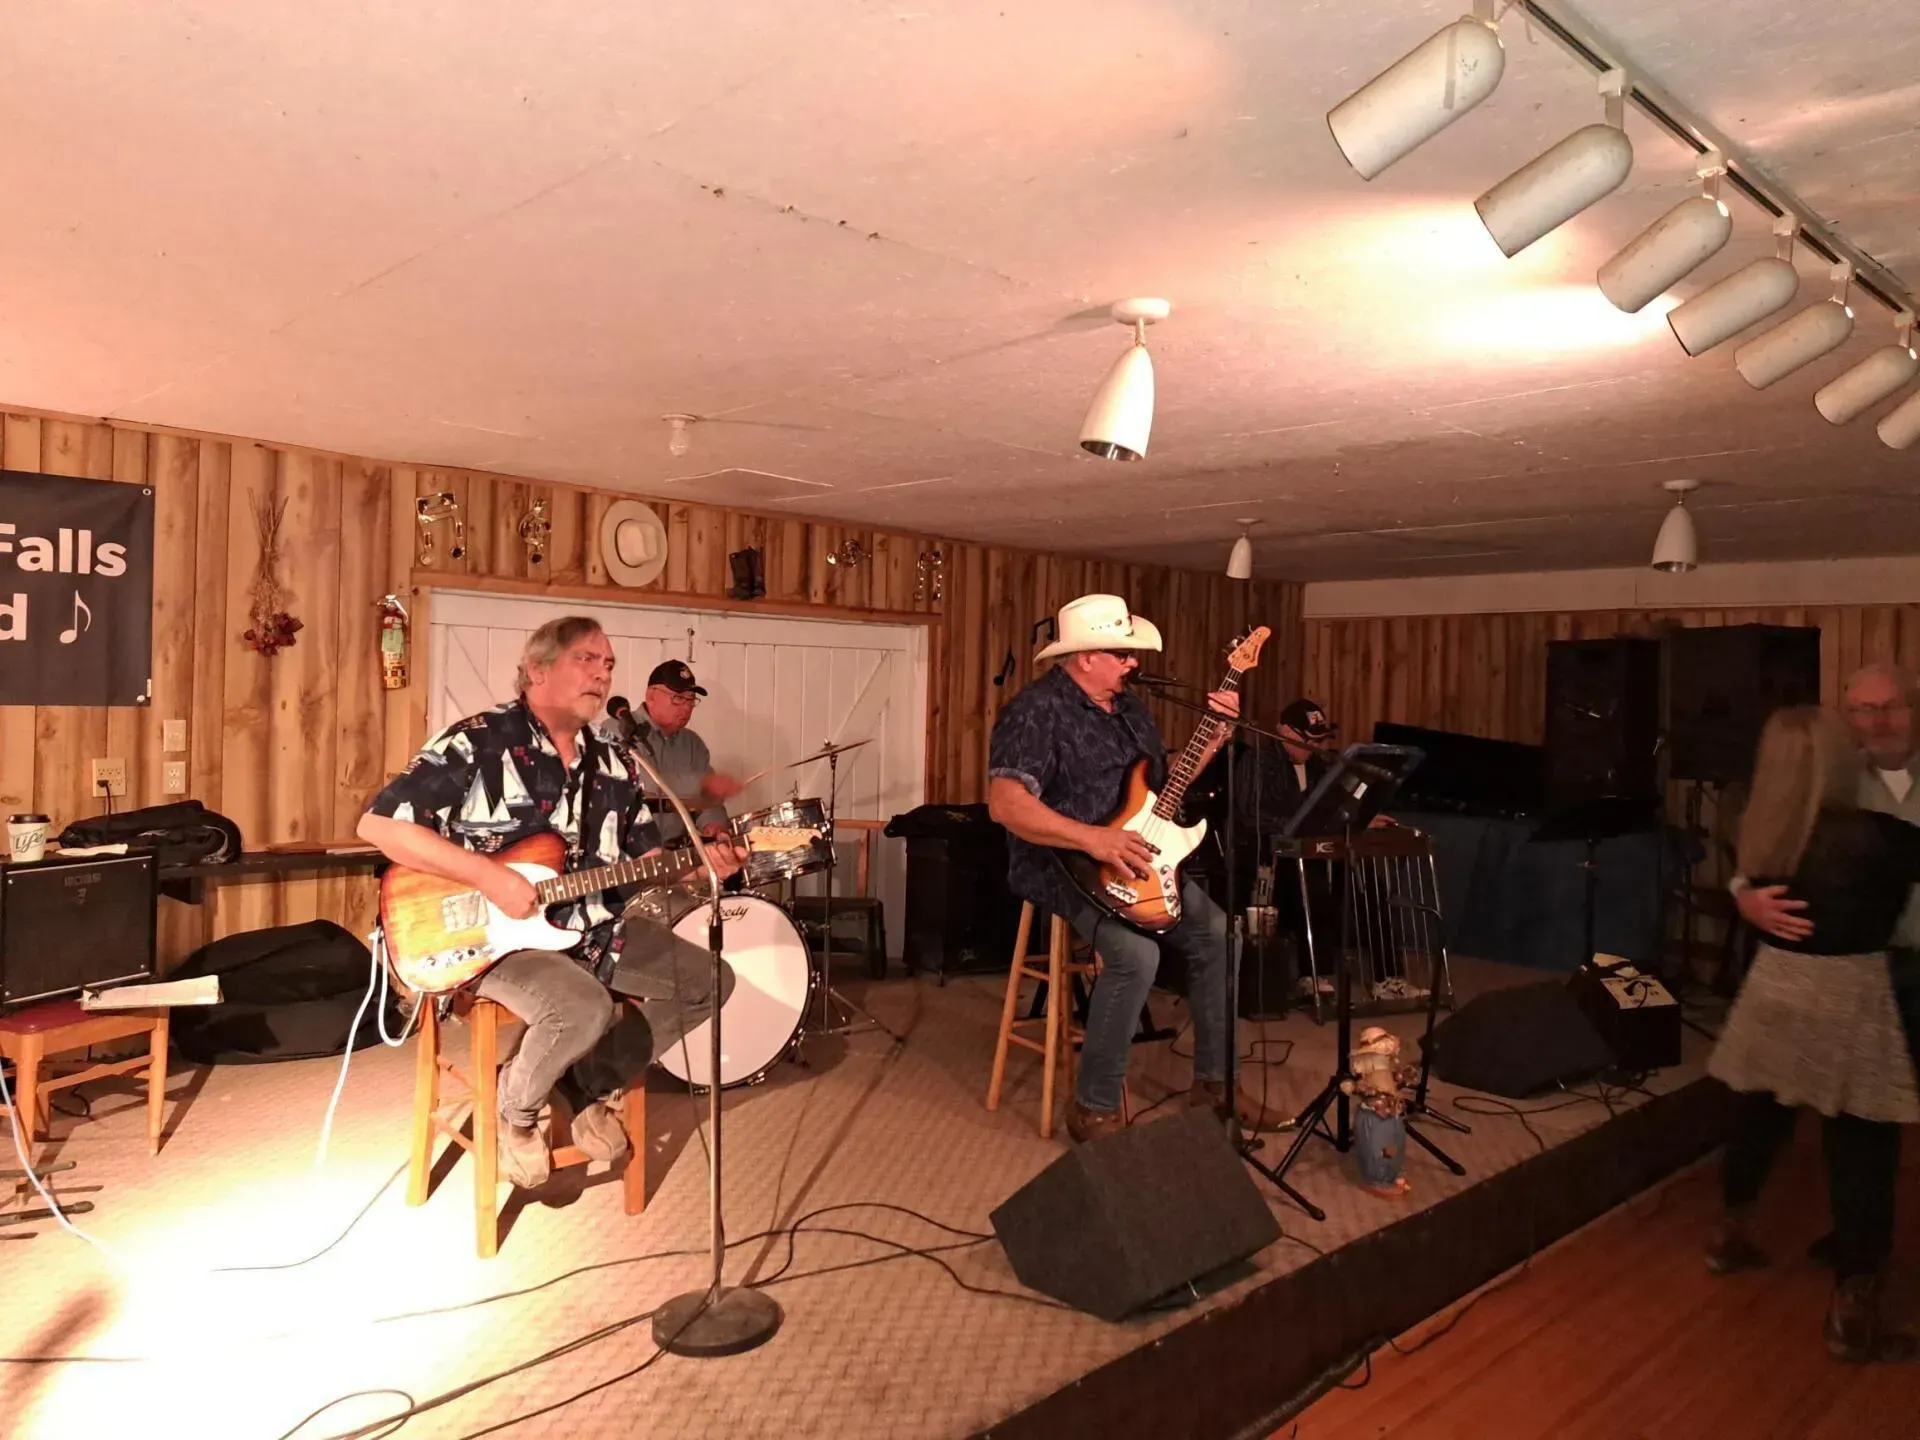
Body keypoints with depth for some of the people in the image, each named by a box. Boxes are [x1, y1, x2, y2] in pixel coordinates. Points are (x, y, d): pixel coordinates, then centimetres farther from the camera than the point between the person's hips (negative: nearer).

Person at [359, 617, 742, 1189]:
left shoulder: (612, 765, 8)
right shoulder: (477, 741, -13)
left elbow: (644, 857, 13)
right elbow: (377, 823, -17)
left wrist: (698, 864, -9)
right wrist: (488, 876, -23)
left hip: (588, 924, 7)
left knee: (706, 980, 1)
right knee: (584, 1009, -34)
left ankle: (597, 1083, 15)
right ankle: (515, 1111, -1)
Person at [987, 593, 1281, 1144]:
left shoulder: (1128, 705, 12)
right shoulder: (1036, 710, -17)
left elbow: (1165, 778, 20)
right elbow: (1006, 803, -28)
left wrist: (1216, 733, 7)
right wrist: (1093, 839, -34)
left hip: (1136, 862, 9)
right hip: (1063, 866, -9)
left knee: (1217, 933, -2)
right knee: (1136, 952, -31)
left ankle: (1212, 1082, 13)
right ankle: (1094, 1108, -15)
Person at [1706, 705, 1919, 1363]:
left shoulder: (1762, 833, -4)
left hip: (1775, 984, 6)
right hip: (1847, 998, -6)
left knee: (1757, 1118, 22)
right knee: (1861, 1152, 5)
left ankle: (1729, 1236, 40)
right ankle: (1851, 1314, 10)